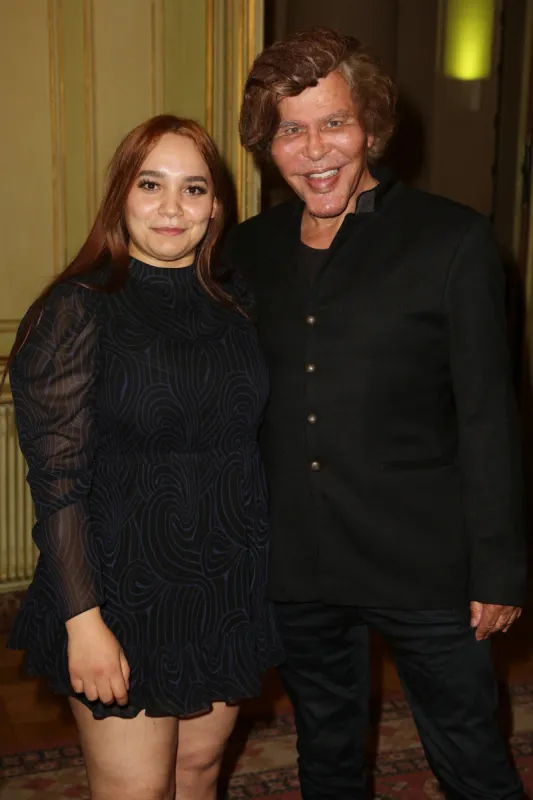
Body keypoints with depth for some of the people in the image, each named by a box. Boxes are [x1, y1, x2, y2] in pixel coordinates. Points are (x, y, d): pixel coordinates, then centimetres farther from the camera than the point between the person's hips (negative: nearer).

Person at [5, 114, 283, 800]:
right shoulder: (78, 310, -12)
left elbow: (251, 443, 10)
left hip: (231, 589, 5)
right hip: (127, 589, -5)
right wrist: (83, 619, -17)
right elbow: (57, 481, -14)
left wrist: (269, 581, 8)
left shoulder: (235, 305, 5)